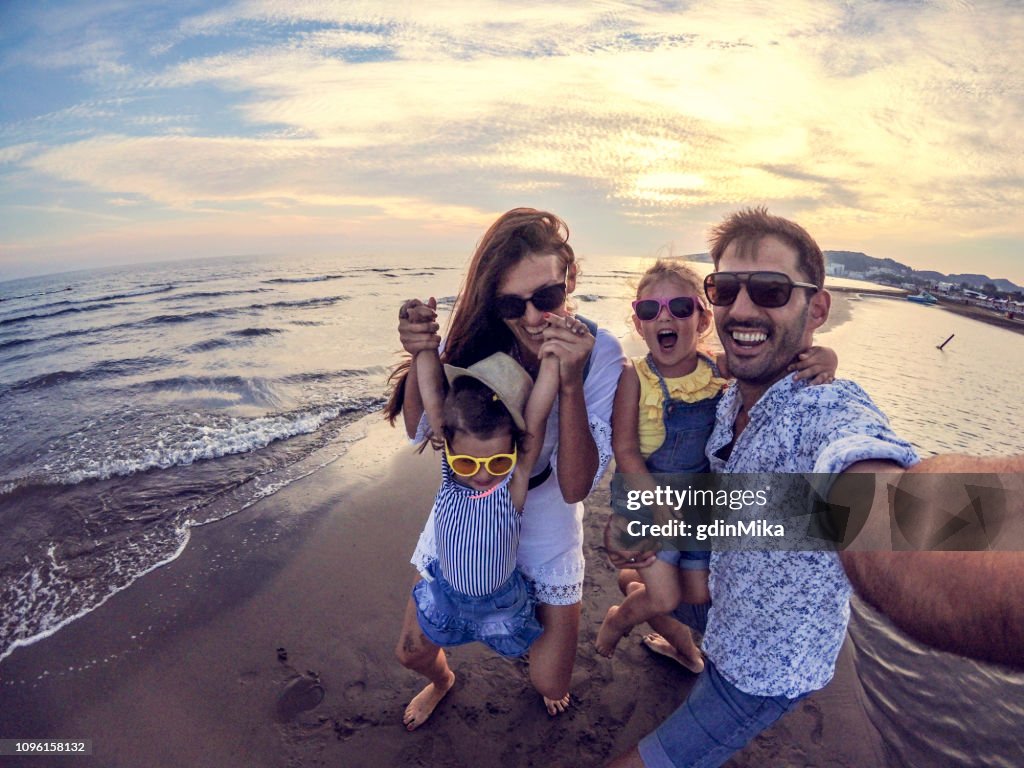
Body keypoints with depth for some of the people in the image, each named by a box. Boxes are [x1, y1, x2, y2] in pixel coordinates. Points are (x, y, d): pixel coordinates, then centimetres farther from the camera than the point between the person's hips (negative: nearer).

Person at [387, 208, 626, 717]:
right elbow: (419, 430, -13)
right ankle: (442, 682, 53)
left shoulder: (599, 353, -24)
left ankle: (537, 618, 44)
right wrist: (419, 354, -30)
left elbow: (576, 487, -28)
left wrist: (570, 383, -40)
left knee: (550, 684, 8)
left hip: (544, 524, -1)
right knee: (413, 651, 14)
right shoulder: (477, 332, -18)